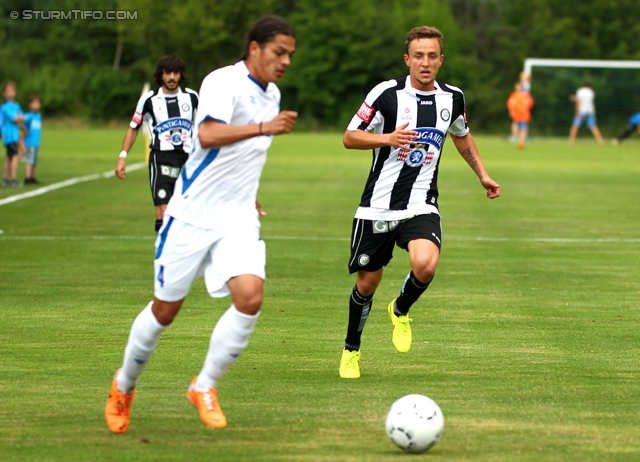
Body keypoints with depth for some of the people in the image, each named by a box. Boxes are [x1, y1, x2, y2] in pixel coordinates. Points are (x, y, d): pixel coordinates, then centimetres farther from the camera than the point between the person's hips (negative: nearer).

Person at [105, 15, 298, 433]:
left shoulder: (272, 95, 10)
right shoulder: (223, 82, -15)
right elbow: (208, 135, -33)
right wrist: (264, 127, -37)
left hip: (239, 220, 6)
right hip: (192, 216, -6)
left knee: (250, 297, -18)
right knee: (166, 309, 5)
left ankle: (205, 387, 0)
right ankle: (124, 386, 30)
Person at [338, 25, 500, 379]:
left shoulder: (452, 98, 4)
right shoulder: (387, 94, -8)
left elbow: (462, 136, 26)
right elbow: (349, 138, -5)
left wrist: (483, 175, 24)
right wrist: (388, 138, -20)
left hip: (421, 206, 1)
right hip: (378, 205, -1)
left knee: (425, 264, -26)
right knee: (367, 281, 5)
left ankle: (401, 311, 8)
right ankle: (351, 350, 31)